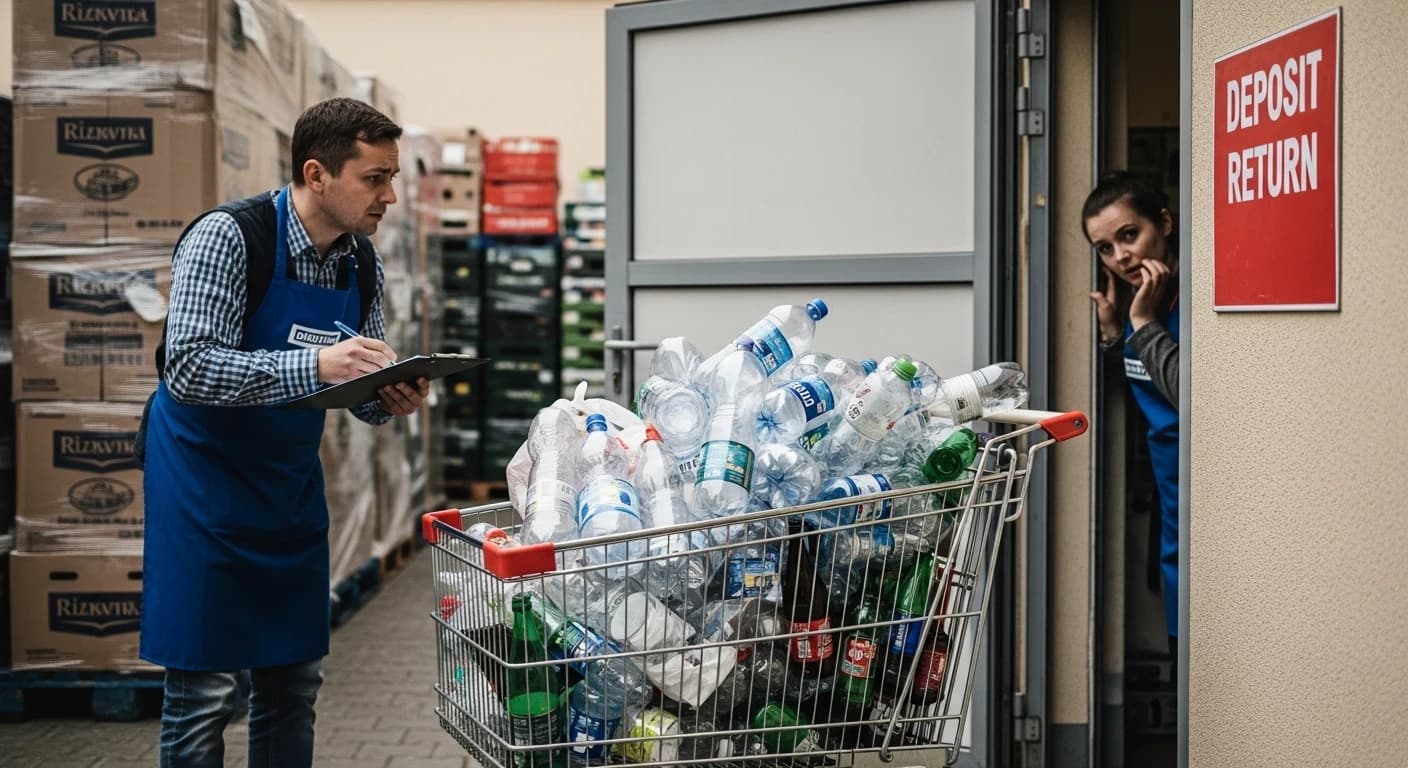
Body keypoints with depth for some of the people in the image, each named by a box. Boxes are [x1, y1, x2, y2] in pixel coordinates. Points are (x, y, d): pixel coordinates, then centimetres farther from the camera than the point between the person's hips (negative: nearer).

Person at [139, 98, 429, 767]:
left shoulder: (362, 261, 1)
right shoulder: (228, 237, -18)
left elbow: (361, 380, 10)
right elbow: (187, 367, -27)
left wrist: (392, 400, -14)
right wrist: (315, 365, -35)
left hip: (291, 481, 6)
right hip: (205, 479, -6)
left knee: (293, 682, 10)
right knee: (205, 690, -4)